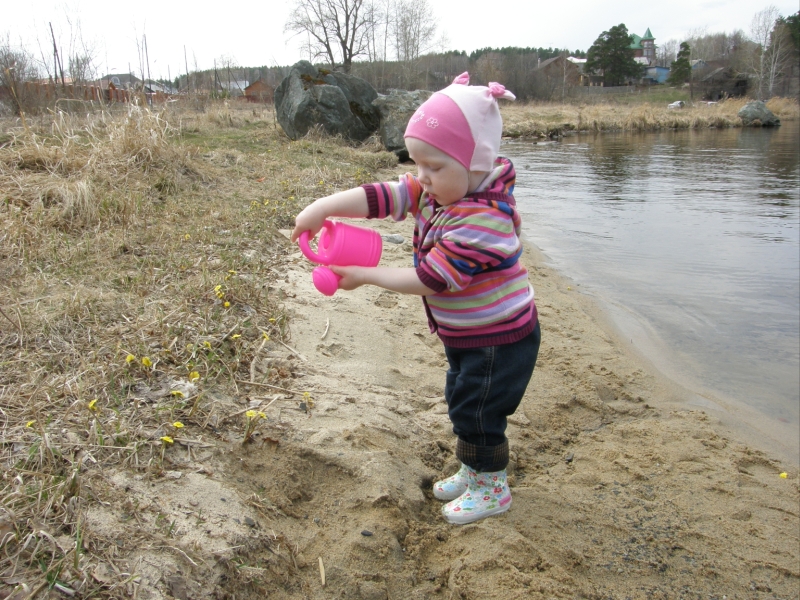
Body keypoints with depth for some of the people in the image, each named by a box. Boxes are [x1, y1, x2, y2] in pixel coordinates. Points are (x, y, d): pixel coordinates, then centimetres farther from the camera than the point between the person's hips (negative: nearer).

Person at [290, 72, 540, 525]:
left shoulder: (484, 220, -31)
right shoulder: (436, 191, -5)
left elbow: (429, 279, -29)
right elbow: (381, 196, -14)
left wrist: (366, 276, -21)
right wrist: (324, 208, -29)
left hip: (500, 340, -9)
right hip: (465, 337, 9)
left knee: (477, 412, 4)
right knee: (462, 404, 21)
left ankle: (492, 488, 27)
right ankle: (474, 471, 42)